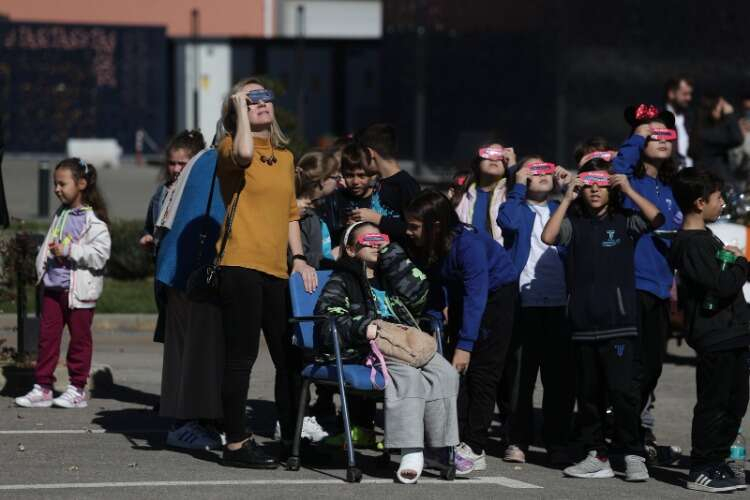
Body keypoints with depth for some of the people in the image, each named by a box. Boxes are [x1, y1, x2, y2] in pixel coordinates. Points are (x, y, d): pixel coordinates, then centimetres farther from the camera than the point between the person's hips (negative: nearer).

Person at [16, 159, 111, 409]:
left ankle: (77, 389, 13)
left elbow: (100, 253, -20)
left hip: (79, 289, -7)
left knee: (79, 337, 5)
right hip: (53, 285, 7)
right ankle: (43, 387, 10)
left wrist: (69, 251, -21)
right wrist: (43, 261, 7)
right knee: (47, 335, 6)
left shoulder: (93, 220, -11)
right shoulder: (61, 214, 13)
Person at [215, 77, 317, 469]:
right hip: (240, 264, -7)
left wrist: (299, 257, 12)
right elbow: (243, 153, -27)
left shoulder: (285, 156, 20)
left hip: (276, 268, 7)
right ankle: (236, 443, -1)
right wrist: (241, 106, -13)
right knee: (242, 356, -6)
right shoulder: (230, 147, -1)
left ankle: (291, 439, 18)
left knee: (288, 357, 9)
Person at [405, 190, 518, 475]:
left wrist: (465, 345, -39)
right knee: (455, 369, -3)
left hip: (497, 294, -7)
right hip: (463, 297, 7)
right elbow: (436, 289, -1)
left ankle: (475, 450, -10)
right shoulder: (428, 247, -12)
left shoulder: (468, 243, -34)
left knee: (482, 371, -10)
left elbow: (476, 295, -36)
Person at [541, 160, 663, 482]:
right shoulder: (574, 223, 10)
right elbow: (548, 236, -8)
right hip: (582, 321, 3)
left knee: (621, 389, -11)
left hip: (617, 320, -3)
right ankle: (596, 457, 15)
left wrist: (628, 190, -7)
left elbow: (656, 219, -11)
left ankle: (634, 457, -5)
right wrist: (567, 199, -4)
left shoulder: (623, 222, 5)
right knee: (588, 392, 8)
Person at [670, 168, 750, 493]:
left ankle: (716, 464, 23)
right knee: (713, 404, -4)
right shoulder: (692, 244, -17)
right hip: (714, 337, -10)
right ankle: (701, 472, 2)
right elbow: (721, 285, -23)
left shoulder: (704, 237, 16)